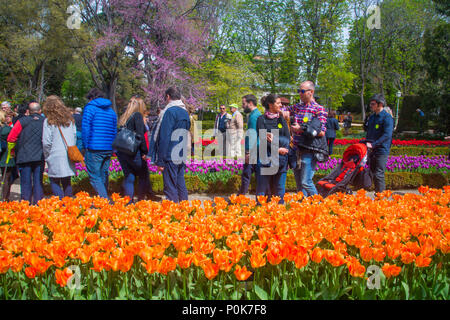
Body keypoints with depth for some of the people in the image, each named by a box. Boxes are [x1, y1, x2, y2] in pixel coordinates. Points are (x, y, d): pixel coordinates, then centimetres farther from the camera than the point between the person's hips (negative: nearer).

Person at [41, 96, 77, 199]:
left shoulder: (49, 121, -7)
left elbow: (46, 142, -9)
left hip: (56, 156, -5)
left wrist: (47, 156, 4)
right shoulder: (70, 119, 8)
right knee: (67, 182, 13)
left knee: (54, 182, 3)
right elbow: (75, 137, 12)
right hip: (69, 156, 5)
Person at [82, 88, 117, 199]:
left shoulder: (90, 108, -2)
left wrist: (85, 146, -3)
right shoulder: (111, 111, 17)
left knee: (95, 178, -5)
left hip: (94, 149, -6)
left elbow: (85, 129, -10)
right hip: (108, 150, 6)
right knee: (104, 177, 14)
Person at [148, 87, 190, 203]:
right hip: (182, 157, 8)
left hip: (170, 158, -8)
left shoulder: (169, 111, -10)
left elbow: (164, 137, -15)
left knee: (170, 189, -4)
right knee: (181, 186, 14)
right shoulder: (185, 112, 15)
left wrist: (160, 160, -14)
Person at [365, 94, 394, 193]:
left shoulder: (387, 117, -10)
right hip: (371, 151, 8)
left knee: (379, 174, -10)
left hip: (382, 150, -8)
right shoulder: (372, 117, 14)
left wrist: (373, 144, -23)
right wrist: (367, 143, 7)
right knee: (373, 173, 13)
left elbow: (387, 135, -19)